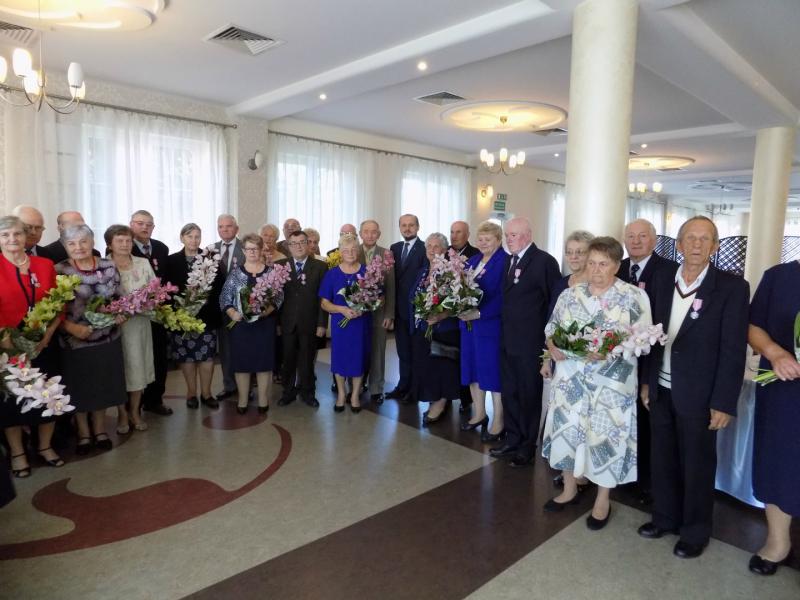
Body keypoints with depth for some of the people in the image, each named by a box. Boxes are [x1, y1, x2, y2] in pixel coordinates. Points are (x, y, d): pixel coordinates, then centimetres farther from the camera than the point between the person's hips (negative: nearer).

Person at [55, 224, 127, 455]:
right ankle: (83, 433, 30)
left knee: (103, 385, 14)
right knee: (79, 387, 12)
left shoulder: (109, 266, 0)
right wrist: (72, 327, -22)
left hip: (107, 338, 3)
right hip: (75, 339, -2)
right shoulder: (60, 270, -10)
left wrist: (120, 314, -10)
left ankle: (100, 430, 33)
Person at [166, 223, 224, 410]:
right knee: (187, 356, 6)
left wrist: (206, 298, -13)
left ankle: (206, 393, 15)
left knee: (207, 355, 3)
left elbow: (219, 285, 0)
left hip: (207, 314, 0)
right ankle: (191, 393, 20)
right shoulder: (171, 260, 3)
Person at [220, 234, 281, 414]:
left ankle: (263, 401, 15)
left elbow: (279, 297, -1)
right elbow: (224, 297, 2)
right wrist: (232, 313, -14)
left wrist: (267, 310, -18)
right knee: (241, 362, 4)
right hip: (241, 324, 1)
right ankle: (242, 401, 17)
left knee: (264, 361, 4)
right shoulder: (235, 272, 4)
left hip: (265, 324, 0)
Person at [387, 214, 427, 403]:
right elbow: (393, 276, 9)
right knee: (403, 350, 14)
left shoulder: (425, 249, -9)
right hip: (399, 307, 6)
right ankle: (403, 385, 26)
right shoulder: (395, 248, 11)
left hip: (416, 308, -5)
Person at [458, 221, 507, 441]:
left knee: (493, 372, 2)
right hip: (469, 324, 8)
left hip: (491, 326, -7)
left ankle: (498, 423, 16)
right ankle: (479, 414, 31)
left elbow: (502, 298, -19)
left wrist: (479, 313, -25)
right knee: (473, 369, 15)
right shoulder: (473, 261, 14)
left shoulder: (505, 261, -11)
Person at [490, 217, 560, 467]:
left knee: (529, 395, 8)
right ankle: (512, 440, 31)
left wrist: (549, 340, -10)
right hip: (508, 340, 7)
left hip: (530, 341, -7)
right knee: (509, 393, 16)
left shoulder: (544, 261, -12)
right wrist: (504, 331, 4)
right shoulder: (509, 261, 11)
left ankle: (527, 446, 24)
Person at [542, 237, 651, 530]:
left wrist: (610, 351, -22)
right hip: (570, 379, 4)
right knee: (566, 430, 12)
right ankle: (569, 489, 34)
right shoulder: (569, 295, 5)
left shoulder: (635, 297, -6)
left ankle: (602, 501, 28)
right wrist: (553, 347, -11)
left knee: (606, 436, 6)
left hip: (612, 383, -3)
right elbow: (551, 327, 10)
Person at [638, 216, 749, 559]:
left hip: (698, 396, -4)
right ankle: (665, 518, 36)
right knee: (662, 460, 16)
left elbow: (734, 350, -11)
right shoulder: (662, 280, 3)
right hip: (661, 391, 4)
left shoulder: (732, 287, -10)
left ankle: (695, 532, 31)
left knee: (697, 466, 11)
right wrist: (646, 381, 8)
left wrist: (724, 403, -13)